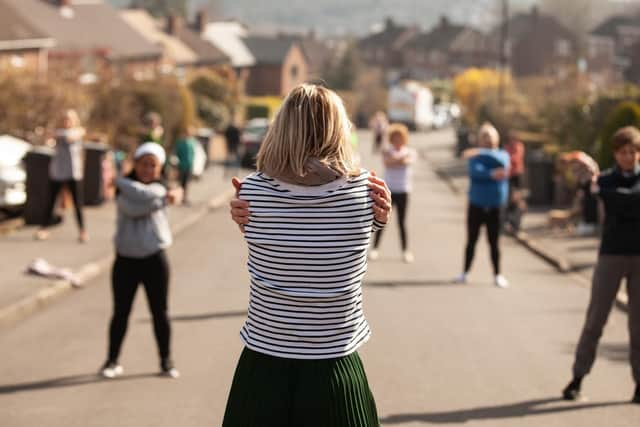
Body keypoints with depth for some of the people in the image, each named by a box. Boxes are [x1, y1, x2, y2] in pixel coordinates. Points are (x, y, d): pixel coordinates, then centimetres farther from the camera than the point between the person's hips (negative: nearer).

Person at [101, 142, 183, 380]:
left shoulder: (161, 189, 3)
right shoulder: (123, 186, 4)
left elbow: (140, 195, -20)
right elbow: (131, 208, -16)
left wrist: (125, 184, -7)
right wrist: (164, 198, -11)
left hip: (154, 258, 0)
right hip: (125, 259, 0)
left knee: (160, 312, 6)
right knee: (120, 312, 6)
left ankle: (166, 361, 17)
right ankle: (112, 360, 16)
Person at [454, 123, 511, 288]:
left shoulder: (503, 154, 3)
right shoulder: (474, 156, 2)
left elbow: (501, 162, -22)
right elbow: (474, 171, -18)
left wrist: (482, 153, -28)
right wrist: (492, 174, -28)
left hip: (495, 206, 0)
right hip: (476, 204, 0)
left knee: (494, 242, 3)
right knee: (471, 240, 6)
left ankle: (497, 275, 10)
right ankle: (465, 273, 15)